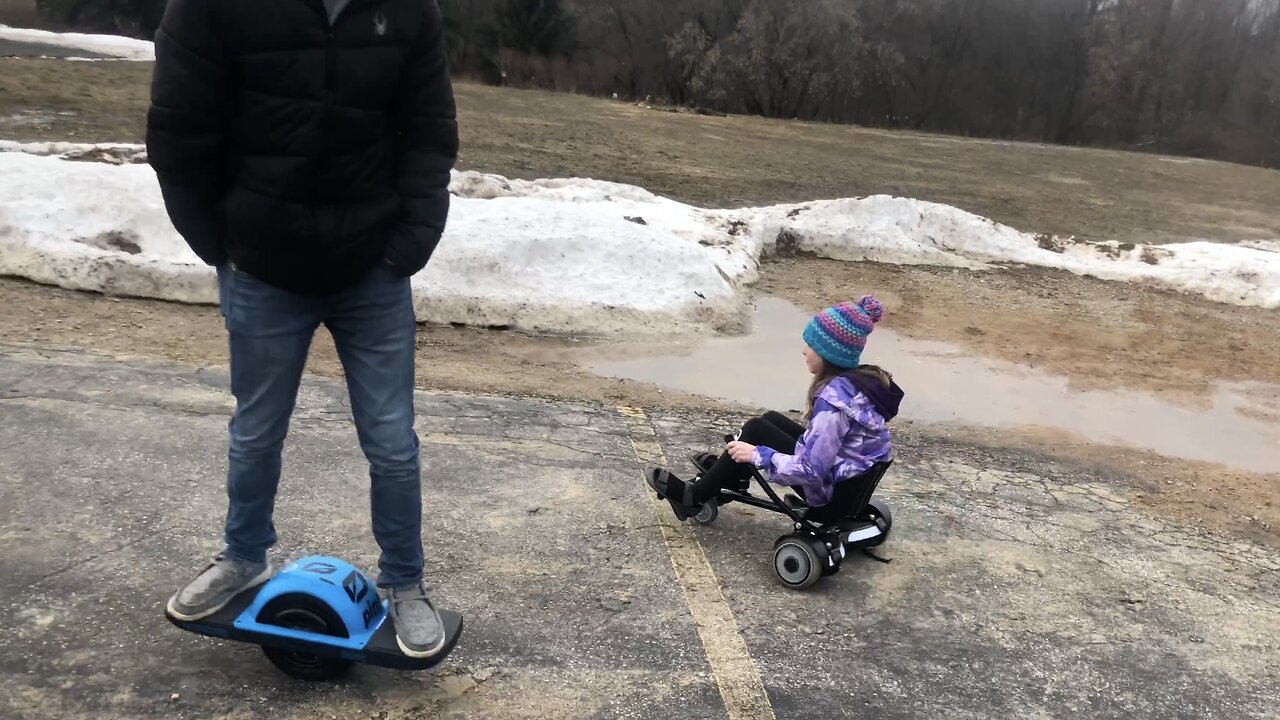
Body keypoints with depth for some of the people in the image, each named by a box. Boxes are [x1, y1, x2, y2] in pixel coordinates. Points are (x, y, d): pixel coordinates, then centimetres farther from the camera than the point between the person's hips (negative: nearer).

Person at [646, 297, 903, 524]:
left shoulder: (834, 398, -27)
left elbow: (810, 471, -29)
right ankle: (729, 474, 33)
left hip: (832, 496, -9)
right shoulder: (863, 378, 0)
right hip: (853, 482, 9)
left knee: (756, 430, -4)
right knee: (772, 419, 15)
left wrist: (756, 454, -18)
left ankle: (695, 496, 9)